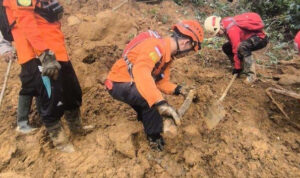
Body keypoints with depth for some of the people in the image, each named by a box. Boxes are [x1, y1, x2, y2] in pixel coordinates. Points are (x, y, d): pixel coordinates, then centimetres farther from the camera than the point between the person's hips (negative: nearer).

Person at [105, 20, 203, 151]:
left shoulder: (167, 54, 5)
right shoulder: (156, 46, -28)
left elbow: (161, 81, 7)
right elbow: (140, 72, -47)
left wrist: (177, 89, -11)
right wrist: (160, 102, -55)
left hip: (132, 84, 10)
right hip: (119, 84, -10)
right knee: (151, 100, -29)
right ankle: (155, 138, -9)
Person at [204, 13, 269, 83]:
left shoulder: (232, 29, -29)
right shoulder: (226, 22, 0)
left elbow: (236, 50, -28)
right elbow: (234, 44, 10)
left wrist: (237, 68, -19)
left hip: (260, 38, -10)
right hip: (250, 37, 10)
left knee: (242, 47, -39)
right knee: (226, 47, 6)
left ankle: (251, 74, -29)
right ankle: (243, 69, 9)